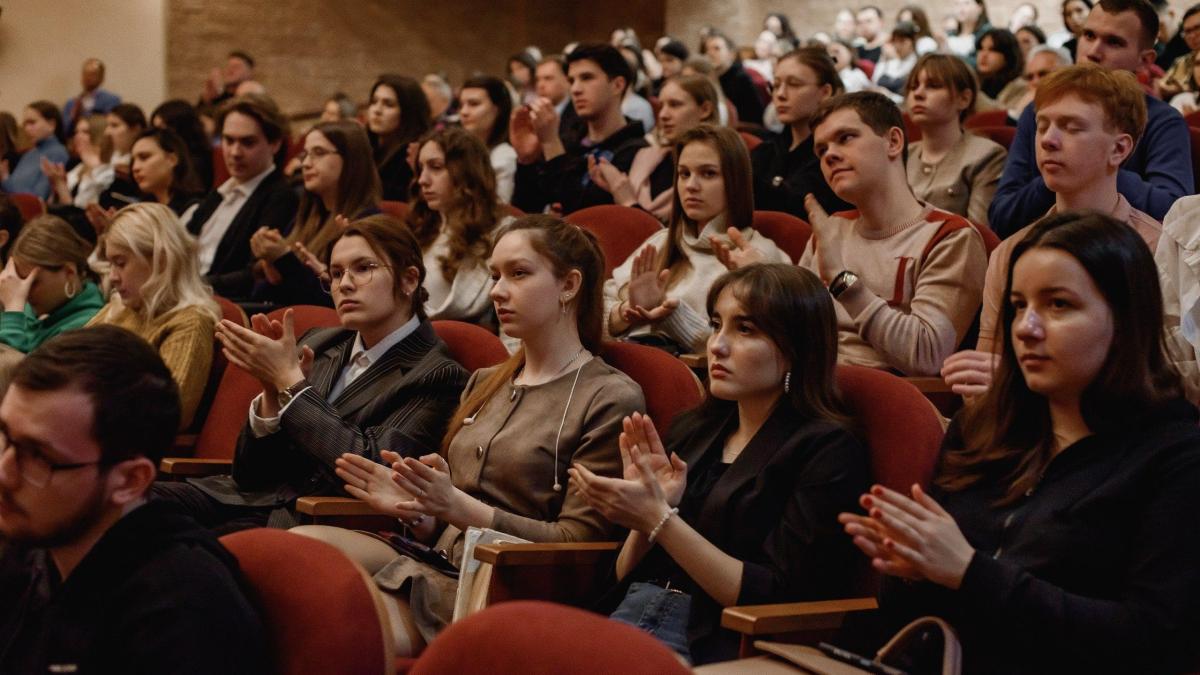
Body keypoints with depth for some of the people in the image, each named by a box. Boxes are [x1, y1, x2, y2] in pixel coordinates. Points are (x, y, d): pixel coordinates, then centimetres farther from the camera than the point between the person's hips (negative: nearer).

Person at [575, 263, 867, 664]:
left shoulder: (826, 450, -3)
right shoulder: (691, 428, 17)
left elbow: (775, 599, -11)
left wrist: (659, 520, -15)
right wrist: (645, 511, -2)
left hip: (718, 641, -6)